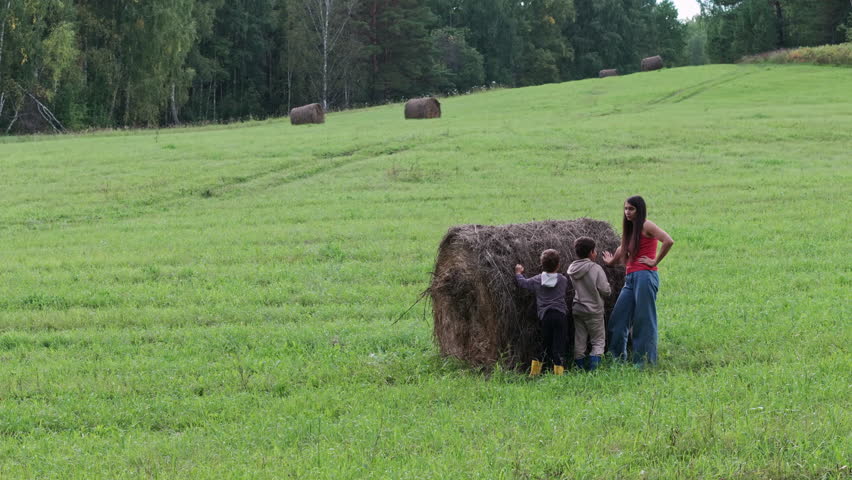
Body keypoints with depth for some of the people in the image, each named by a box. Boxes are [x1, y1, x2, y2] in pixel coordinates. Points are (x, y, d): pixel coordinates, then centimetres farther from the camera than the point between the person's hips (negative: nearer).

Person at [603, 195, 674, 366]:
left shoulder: (646, 226, -6)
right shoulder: (630, 229, 21)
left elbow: (668, 241, -18)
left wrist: (655, 261, -13)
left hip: (645, 276, -9)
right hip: (631, 278, 9)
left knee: (644, 320, -4)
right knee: (617, 319, 6)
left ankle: (645, 361, 1)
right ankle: (618, 358, 12)